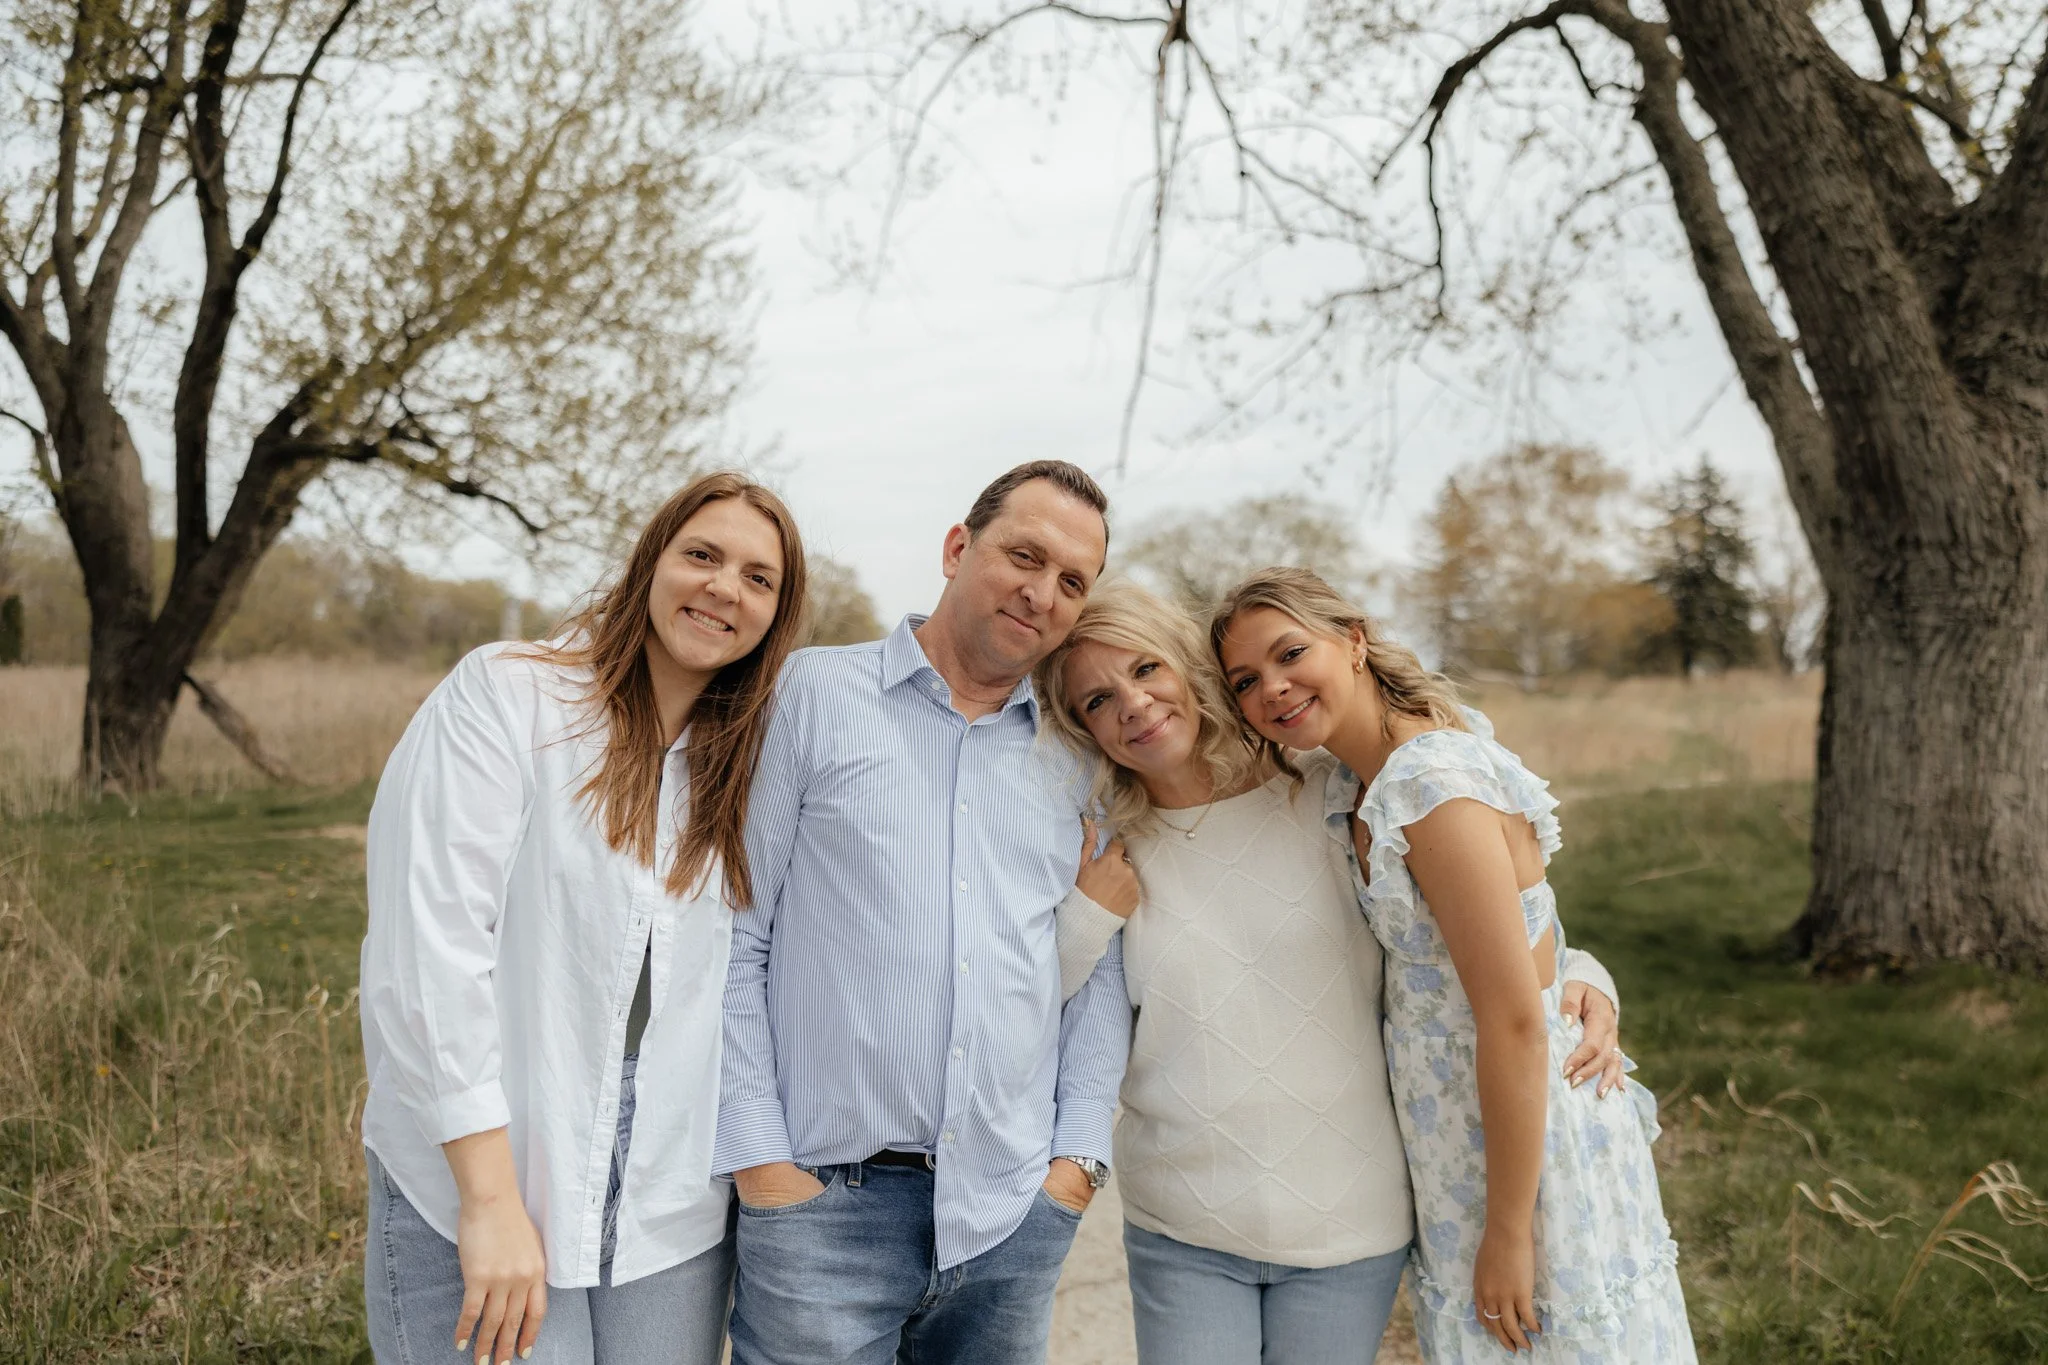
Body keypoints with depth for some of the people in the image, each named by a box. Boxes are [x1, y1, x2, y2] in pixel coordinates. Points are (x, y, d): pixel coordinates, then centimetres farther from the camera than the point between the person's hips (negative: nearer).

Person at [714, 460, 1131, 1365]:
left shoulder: (1074, 763, 10)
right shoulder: (815, 695, -1)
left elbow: (1101, 970, 13)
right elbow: (733, 939, -3)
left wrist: (1079, 1154, 4)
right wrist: (759, 1157, -8)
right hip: (824, 1197, -3)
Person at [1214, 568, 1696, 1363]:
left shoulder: (1432, 784, -25)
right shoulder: (1384, 777, 2)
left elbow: (1516, 1022, -24)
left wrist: (1507, 1232, -19)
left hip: (1527, 1137, -9)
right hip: (1455, 1136, 9)